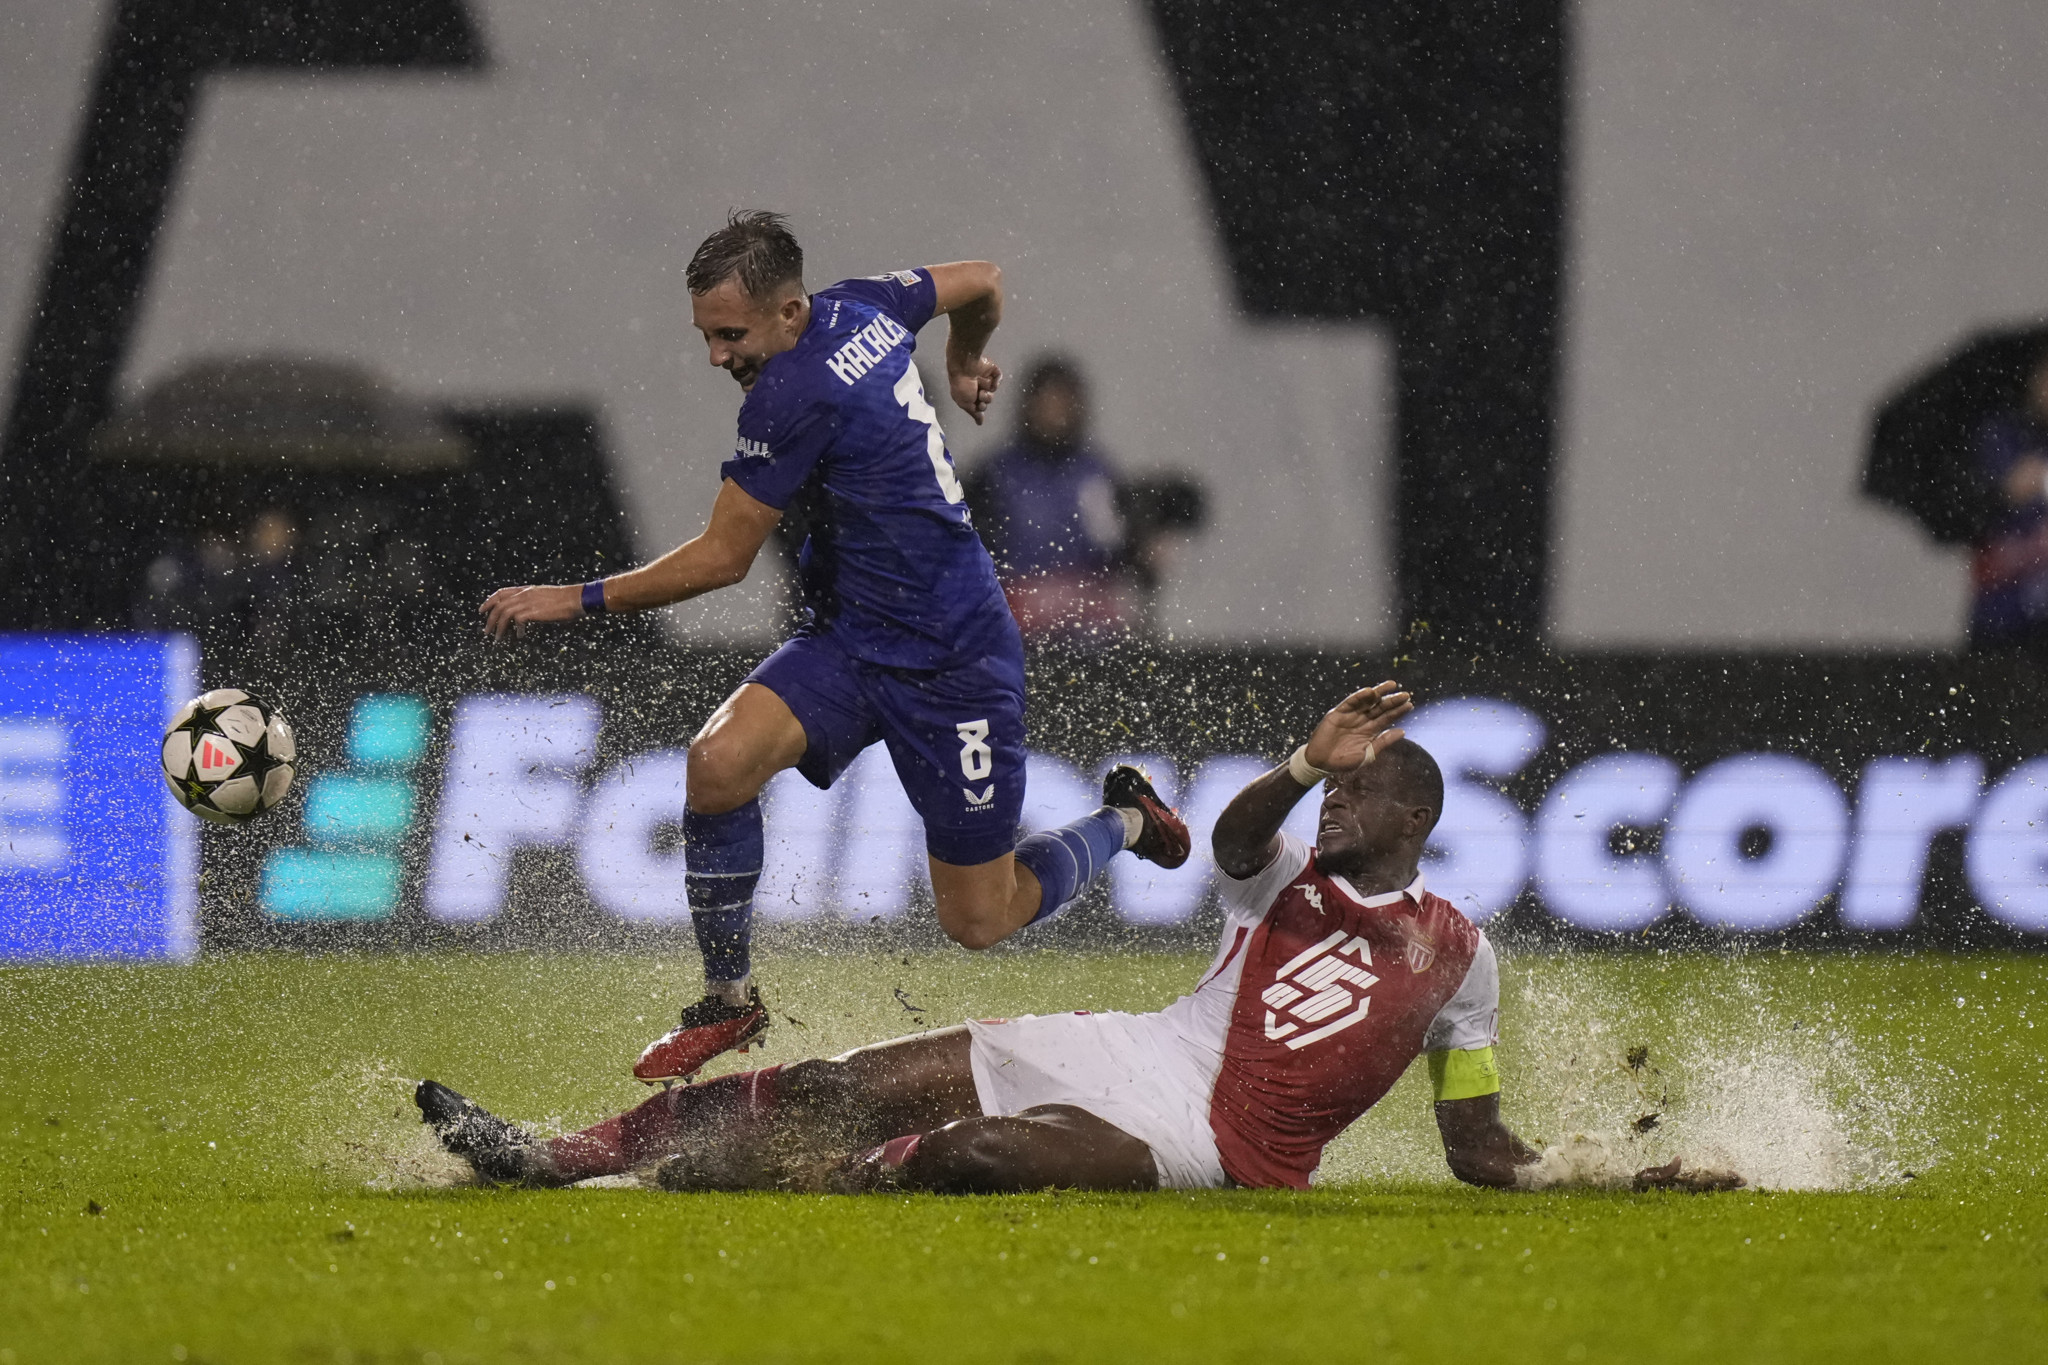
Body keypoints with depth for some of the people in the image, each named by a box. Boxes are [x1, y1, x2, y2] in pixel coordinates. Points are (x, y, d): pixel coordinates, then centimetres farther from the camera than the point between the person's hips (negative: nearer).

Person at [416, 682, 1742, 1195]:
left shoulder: (1456, 955, 4)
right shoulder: (1297, 883, 14)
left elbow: (1482, 1153, 8)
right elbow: (1234, 840, -12)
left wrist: (1631, 1181, -4)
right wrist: (1309, 761, -31)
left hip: (1215, 1147, -5)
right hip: (1142, 1050, 5)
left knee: (972, 1149, -31)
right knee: (856, 1085, -5)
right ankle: (552, 1157, -3)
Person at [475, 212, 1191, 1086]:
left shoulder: (794, 394, -26)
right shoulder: (862, 308, -2)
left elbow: (722, 559, -18)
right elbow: (982, 283, 18)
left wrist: (578, 600, -10)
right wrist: (965, 366, 40)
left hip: (951, 663, -9)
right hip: (847, 640, 9)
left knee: (978, 922, 3)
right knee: (720, 760, -18)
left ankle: (1122, 822, 31)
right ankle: (729, 999, -4)